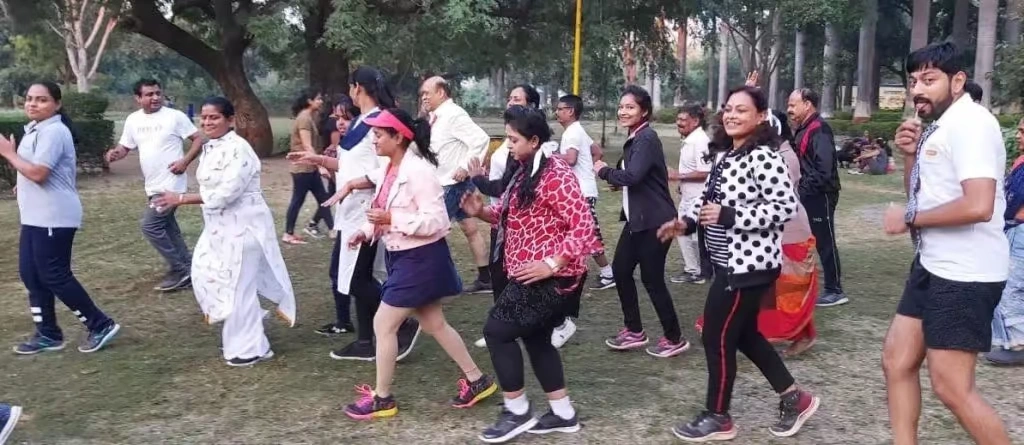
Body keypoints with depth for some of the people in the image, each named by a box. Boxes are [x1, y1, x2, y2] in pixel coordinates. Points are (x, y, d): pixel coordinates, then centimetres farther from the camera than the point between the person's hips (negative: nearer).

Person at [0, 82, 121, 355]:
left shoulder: (53, 131, -17)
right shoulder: (35, 129, 16)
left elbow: (38, 173, -24)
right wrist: (23, 186, 11)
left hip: (54, 217, -10)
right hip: (36, 216, 10)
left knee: (55, 276, -6)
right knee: (31, 273, 11)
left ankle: (101, 325, 4)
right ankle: (47, 334, 20)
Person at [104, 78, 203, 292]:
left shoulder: (175, 116, -9)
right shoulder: (133, 120, 7)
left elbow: (199, 139, -6)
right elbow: (124, 147, 12)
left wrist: (185, 161, -18)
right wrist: (114, 153, -12)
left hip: (171, 185, -8)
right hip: (153, 186, 8)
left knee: (150, 226, -13)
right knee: (168, 228, 14)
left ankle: (179, 270, -3)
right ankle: (187, 269, 26)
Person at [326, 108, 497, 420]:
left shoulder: (418, 171, -22)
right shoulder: (389, 170, 6)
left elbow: (436, 221, -25)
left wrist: (391, 219, -27)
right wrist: (367, 231, 0)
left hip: (421, 258, -10)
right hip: (403, 256, 10)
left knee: (383, 325, -2)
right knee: (434, 325, 15)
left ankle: (382, 399, 14)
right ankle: (477, 381, 27)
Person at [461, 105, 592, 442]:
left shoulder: (555, 175, -19)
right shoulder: (525, 172, 11)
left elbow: (583, 227, -23)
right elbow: (512, 217, 16)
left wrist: (552, 264, -26)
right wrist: (481, 212, -3)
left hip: (551, 278, -10)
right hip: (532, 277, 10)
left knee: (497, 331, -6)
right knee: (536, 338, 16)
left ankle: (518, 412, 7)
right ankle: (564, 414, 27)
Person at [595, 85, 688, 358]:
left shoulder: (647, 138, -17)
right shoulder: (634, 139, 13)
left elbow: (632, 176, -29)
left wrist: (604, 171, -14)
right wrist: (615, 179, -4)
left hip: (655, 221, -10)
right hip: (637, 218, 10)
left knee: (652, 279, -4)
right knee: (620, 270, 11)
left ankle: (674, 339, 11)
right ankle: (634, 331, 24)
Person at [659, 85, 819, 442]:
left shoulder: (764, 157, -19)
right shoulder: (724, 154, 9)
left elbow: (786, 207, -24)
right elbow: (712, 197, 19)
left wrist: (729, 216, -26)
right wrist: (687, 221, 2)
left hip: (749, 264, -10)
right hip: (731, 261, 10)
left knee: (717, 337, 1)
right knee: (744, 333, 19)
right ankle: (794, 398, 33)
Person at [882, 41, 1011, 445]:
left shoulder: (970, 123, -17)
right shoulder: (936, 127, 11)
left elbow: (978, 206, -29)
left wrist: (908, 219, -16)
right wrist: (911, 154, 2)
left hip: (964, 275, -10)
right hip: (933, 265, 10)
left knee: (952, 387, -4)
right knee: (897, 361, 16)